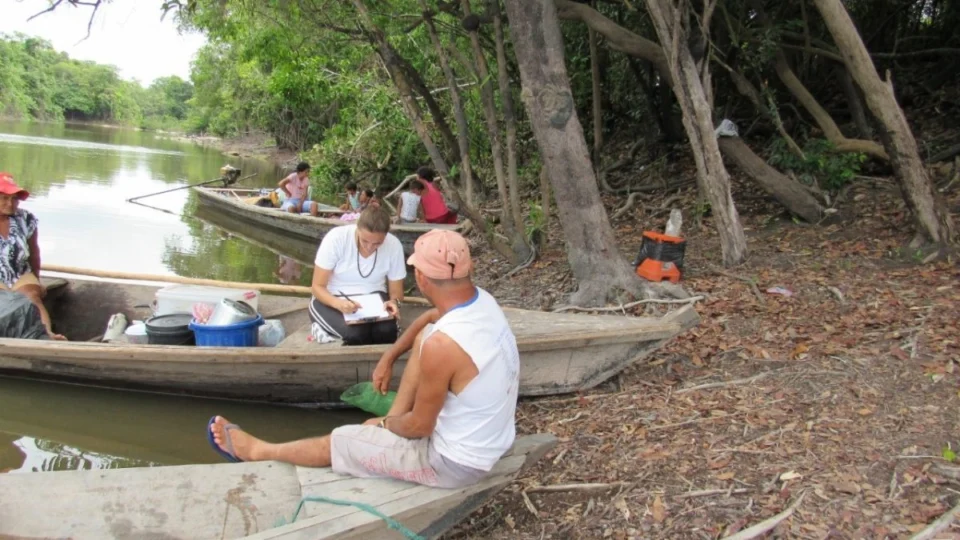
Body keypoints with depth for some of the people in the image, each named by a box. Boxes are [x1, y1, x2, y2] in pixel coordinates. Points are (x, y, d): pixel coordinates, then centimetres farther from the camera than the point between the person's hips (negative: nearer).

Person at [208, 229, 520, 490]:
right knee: (425, 336, 12)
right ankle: (394, 419, 21)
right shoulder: (482, 300, -7)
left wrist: (384, 425, 2)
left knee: (339, 440, 10)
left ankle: (257, 450, 35)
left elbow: (419, 426, -18)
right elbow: (429, 320, 17)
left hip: (457, 462, -7)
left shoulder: (442, 345, -32)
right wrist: (389, 358, 15)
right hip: (492, 438, 7)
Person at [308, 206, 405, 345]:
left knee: (386, 331, -31)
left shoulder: (394, 245, -13)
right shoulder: (336, 238, -20)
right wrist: (338, 303, -35)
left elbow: (396, 292, 0)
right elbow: (318, 286, -14)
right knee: (357, 334, -33)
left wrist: (394, 302, -25)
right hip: (332, 300, -2)